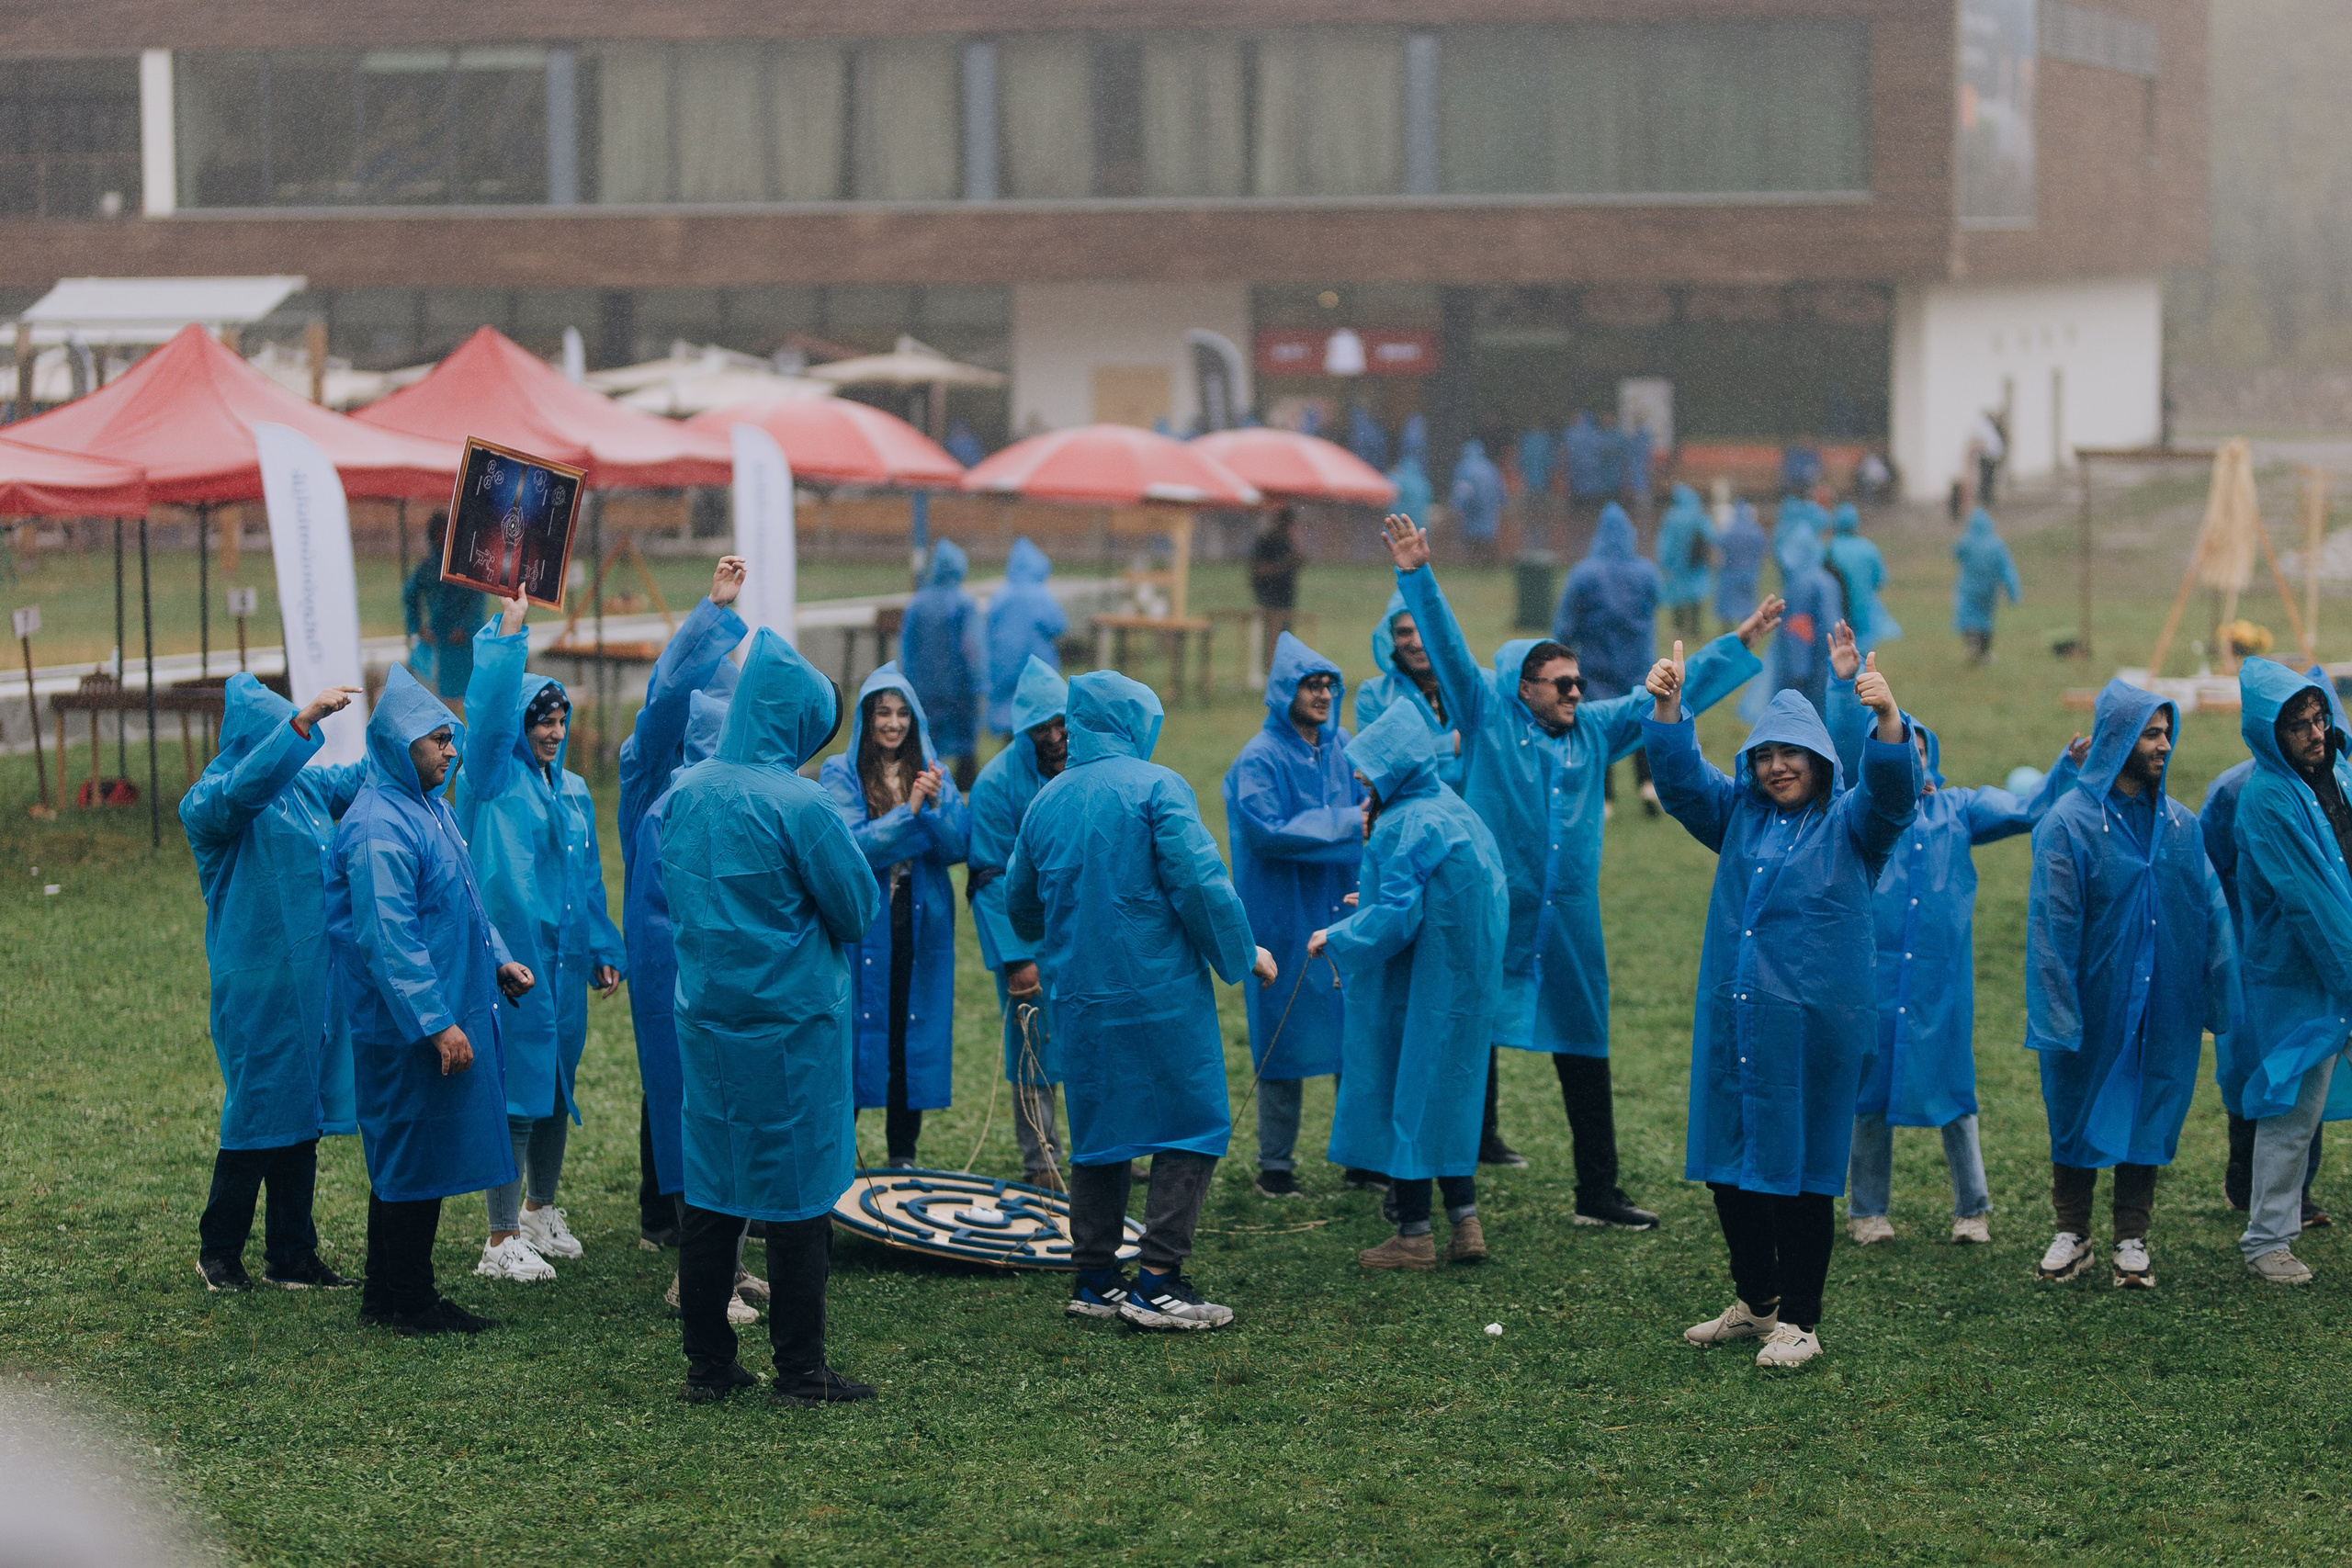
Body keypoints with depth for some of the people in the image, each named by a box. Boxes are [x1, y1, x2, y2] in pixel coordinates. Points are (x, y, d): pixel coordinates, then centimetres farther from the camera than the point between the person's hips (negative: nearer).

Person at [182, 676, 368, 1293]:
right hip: (259, 989, -7)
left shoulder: (306, 787, 12)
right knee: (260, 1113, -3)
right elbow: (244, 788, -34)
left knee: (301, 1117, 10)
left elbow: (360, 776, 28)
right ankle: (219, 1252, 10)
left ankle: (293, 1256, 15)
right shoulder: (209, 800, -11)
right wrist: (303, 721, -42)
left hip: (316, 979, 8)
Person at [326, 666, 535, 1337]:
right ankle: (409, 1301, 6)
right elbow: (388, 936, -24)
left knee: (404, 1157, 15)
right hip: (405, 1025, -10)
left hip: (445, 1013, 10)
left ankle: (389, 1294, 23)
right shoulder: (378, 827, -20)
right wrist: (436, 1022, -25)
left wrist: (497, 960, 13)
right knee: (416, 1157, -2)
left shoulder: (430, 808, 12)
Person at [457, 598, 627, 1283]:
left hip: (563, 964, 7)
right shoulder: (493, 781, -4)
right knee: (515, 1093, -7)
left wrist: (604, 951, 19)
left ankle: (541, 1210, 33)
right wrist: (508, 630, -25)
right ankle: (502, 1240, -3)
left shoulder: (572, 792, 15)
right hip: (510, 961, -7)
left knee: (556, 1086, 15)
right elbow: (490, 714, -22)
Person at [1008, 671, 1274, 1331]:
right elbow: (1199, 884, -16)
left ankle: (1094, 1280, 16)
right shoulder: (1157, 787, -8)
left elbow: (1020, 908, 20)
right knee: (1194, 1125, 1)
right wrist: (1244, 954, -2)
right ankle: (1157, 1281, -5)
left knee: (1099, 1130, 15)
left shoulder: (1046, 802, 10)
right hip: (1161, 991, -6)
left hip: (1078, 996, 6)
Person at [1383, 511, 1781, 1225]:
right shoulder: (1488, 716, 0)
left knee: (1584, 1055, 9)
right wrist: (1417, 577, -17)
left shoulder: (1595, 730, 11)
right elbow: (1448, 647, -7)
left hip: (1569, 926, 5)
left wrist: (1741, 642, 15)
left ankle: (1598, 1192, 17)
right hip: (1493, 919, -5)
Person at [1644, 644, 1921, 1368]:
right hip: (1731, 1017, 5)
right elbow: (1679, 774, 4)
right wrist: (1667, 705, -14)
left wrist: (1888, 718, -36)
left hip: (1811, 1026, -5)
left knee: (1799, 1170, -1)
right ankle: (1755, 1302, 28)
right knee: (1729, 1163, 11)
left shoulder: (1849, 823, 1)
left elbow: (1892, 790, -17)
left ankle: (1799, 1322, 8)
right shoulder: (1738, 815, 13)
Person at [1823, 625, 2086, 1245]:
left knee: (1951, 1089, 5)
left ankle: (1972, 1210, 16)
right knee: (1872, 1089, 5)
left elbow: (2027, 812, 6)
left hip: (1942, 980, 1)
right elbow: (1846, 752, -11)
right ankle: (1868, 1211, 16)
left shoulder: (1959, 809, 12)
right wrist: (1844, 686, -25)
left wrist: (2071, 765, -8)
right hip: (1876, 974, -1)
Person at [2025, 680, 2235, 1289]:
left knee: (2149, 1112, 8)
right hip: (2093, 1005, -3)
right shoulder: (2069, 823, -9)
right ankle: (2072, 1233, 22)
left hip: (2164, 1008, 3)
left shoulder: (2180, 824, 4)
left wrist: (2220, 997, 0)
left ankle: (2132, 1240, 19)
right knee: (2079, 1113, 8)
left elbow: (2212, 913, 6)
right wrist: (2058, 1011, -15)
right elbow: (2052, 925, -11)